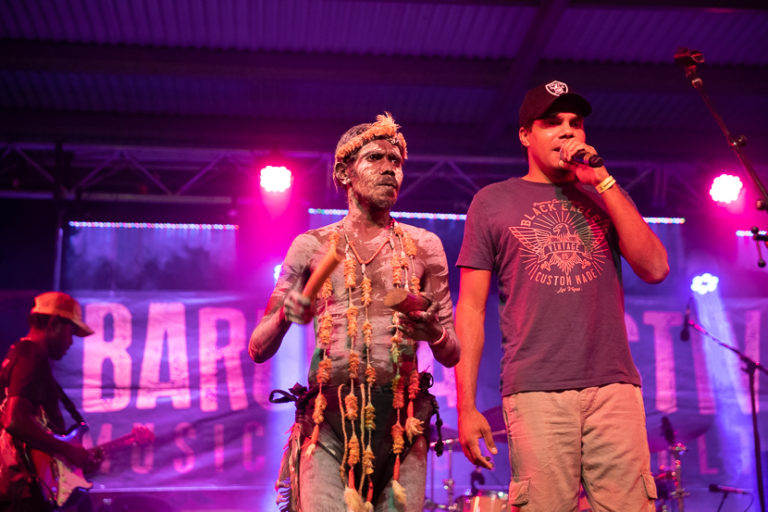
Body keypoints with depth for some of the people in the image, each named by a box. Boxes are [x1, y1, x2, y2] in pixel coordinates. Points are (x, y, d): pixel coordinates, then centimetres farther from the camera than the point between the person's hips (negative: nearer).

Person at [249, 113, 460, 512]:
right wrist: (285, 315, -14)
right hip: (327, 422, -1)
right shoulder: (312, 246, 9)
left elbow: (451, 355, 11)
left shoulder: (423, 246, 11)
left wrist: (434, 332, -12)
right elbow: (258, 350, 7)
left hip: (400, 421, 1)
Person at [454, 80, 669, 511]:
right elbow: (472, 308, 7)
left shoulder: (605, 196, 19)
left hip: (615, 386, 2)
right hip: (536, 393, -2)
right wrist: (466, 406, -1)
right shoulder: (493, 202, 11)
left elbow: (655, 268, 3)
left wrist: (602, 180, 0)